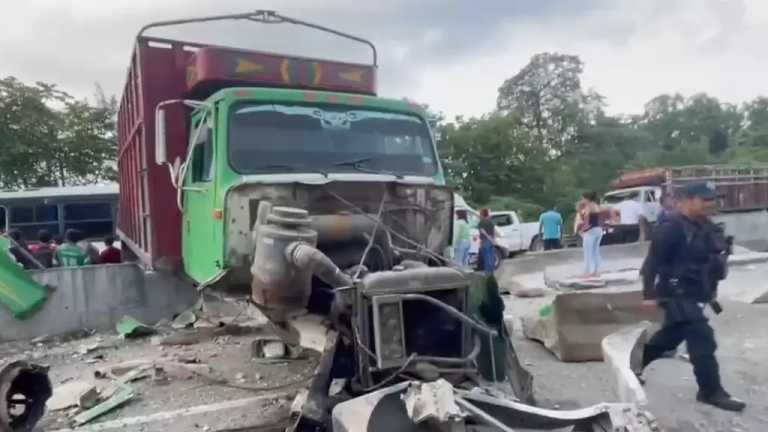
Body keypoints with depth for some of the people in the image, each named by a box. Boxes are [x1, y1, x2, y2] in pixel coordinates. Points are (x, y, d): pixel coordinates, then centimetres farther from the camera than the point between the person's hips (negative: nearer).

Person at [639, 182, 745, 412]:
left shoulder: (707, 227, 10)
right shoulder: (671, 229, -19)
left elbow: (713, 259, 22)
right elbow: (653, 262, -20)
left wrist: (711, 289, 21)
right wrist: (650, 294, -21)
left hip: (696, 294, 10)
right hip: (678, 294, -10)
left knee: (670, 335, 19)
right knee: (703, 340, -8)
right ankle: (711, 392, 5)